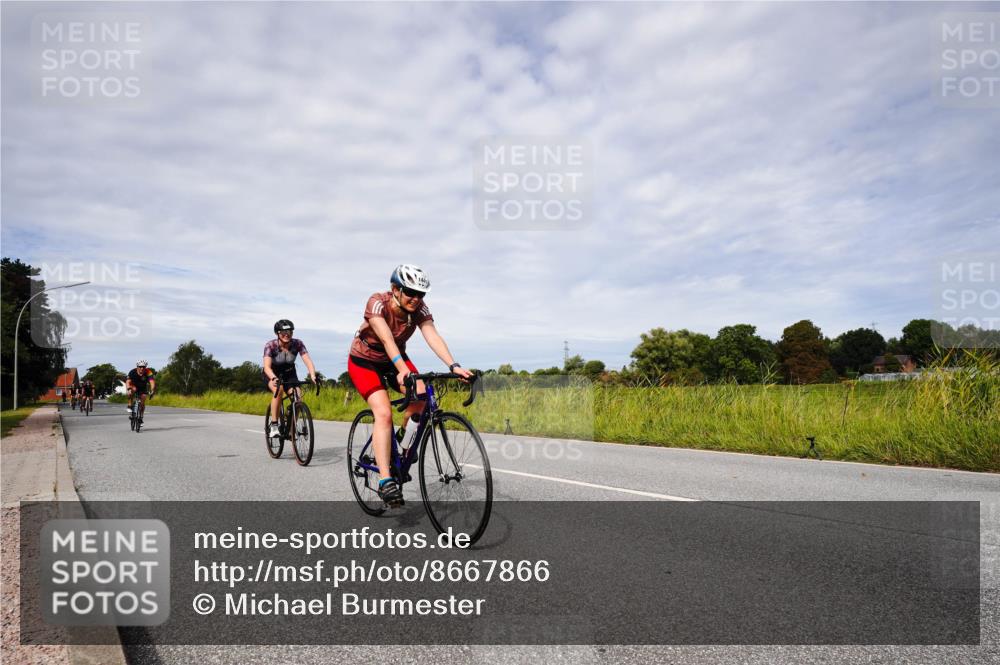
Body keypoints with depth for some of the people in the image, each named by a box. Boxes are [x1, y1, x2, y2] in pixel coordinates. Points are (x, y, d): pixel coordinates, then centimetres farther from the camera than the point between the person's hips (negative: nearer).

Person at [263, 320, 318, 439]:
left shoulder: (297, 344, -21)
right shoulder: (270, 345, -26)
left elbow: (308, 361, -28)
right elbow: (267, 366, -36)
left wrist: (313, 376, -46)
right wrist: (274, 378, -56)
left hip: (289, 373, 2)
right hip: (272, 374, -2)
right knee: (278, 390, -33)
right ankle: (274, 425, -23)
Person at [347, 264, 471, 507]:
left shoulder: (419, 308, -18)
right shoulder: (377, 302, -29)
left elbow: (433, 336, -31)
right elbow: (386, 339, -42)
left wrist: (454, 366, -46)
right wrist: (402, 369, -57)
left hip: (395, 359, 5)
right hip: (364, 361, -5)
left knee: (420, 394, -22)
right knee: (383, 412, -24)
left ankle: (402, 438, 5)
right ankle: (385, 481, -24)